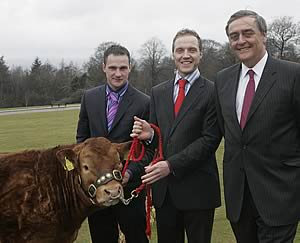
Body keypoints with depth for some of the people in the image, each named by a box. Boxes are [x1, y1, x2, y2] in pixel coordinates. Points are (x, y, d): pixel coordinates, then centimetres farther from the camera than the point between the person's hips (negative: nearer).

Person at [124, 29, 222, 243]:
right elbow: (156, 138, 13)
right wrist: (149, 135, -11)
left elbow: (210, 139, -12)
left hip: (197, 188, -4)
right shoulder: (158, 92, 11)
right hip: (163, 187, 4)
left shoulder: (212, 92, -5)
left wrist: (172, 164, -18)